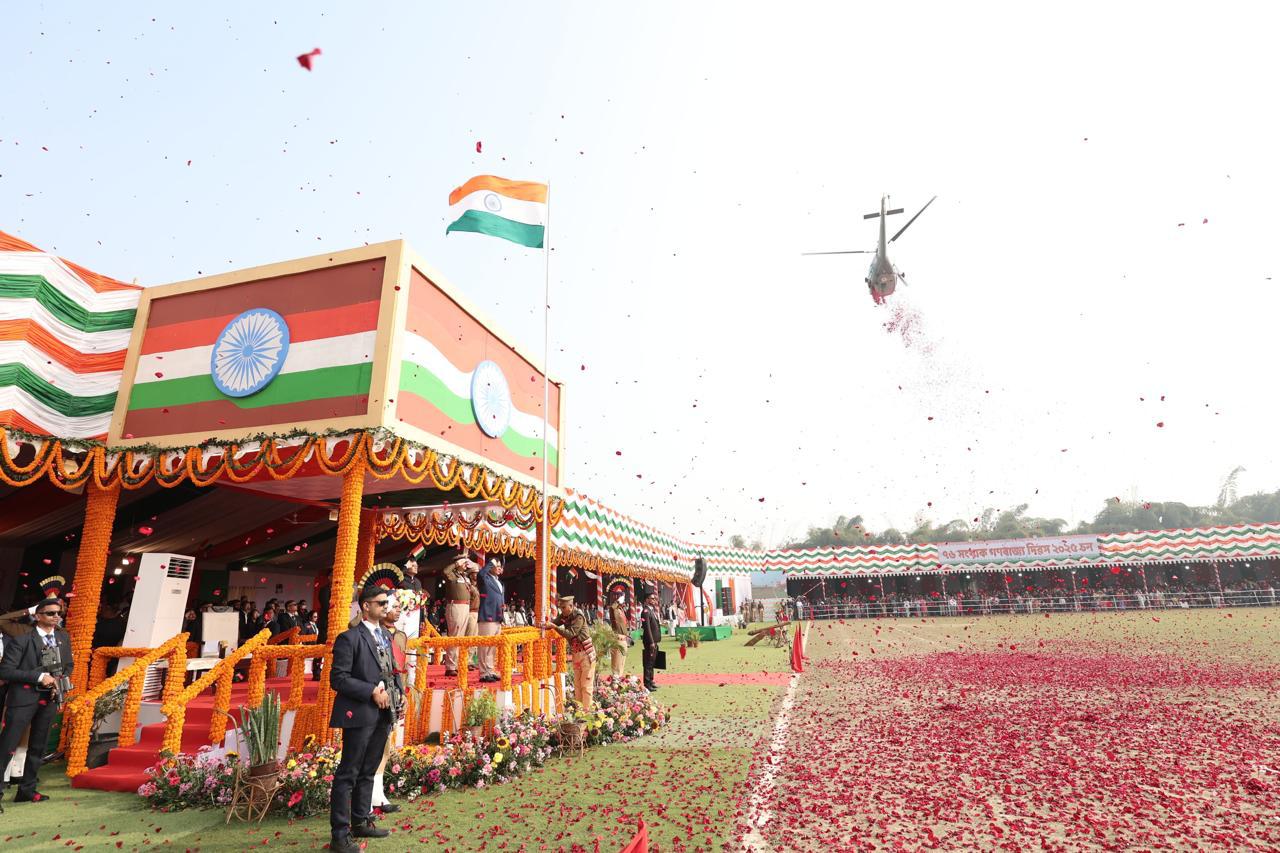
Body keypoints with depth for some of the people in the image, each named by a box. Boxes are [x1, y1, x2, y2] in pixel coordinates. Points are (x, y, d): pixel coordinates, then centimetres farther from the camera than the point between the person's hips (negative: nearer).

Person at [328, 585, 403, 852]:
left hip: (382, 715, 8)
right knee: (348, 774, 1)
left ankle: (361, 822, 30)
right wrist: (372, 691, -19)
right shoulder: (349, 638, -11)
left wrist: (398, 692, 2)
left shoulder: (385, 636, 13)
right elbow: (338, 678, -15)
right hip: (360, 715, -7)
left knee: (368, 772, 18)